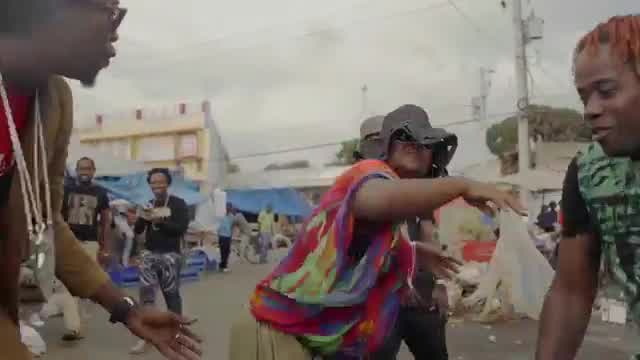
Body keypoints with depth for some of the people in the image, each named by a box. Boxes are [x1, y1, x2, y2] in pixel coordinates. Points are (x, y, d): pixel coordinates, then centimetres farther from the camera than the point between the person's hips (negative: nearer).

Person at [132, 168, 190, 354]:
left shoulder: (178, 204, -2)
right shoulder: (149, 204, 13)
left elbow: (181, 228, -14)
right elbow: (137, 230, 11)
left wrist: (160, 221, -21)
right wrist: (143, 218, -9)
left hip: (170, 255, -4)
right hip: (149, 254, 5)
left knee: (171, 294, 3)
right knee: (146, 294, -1)